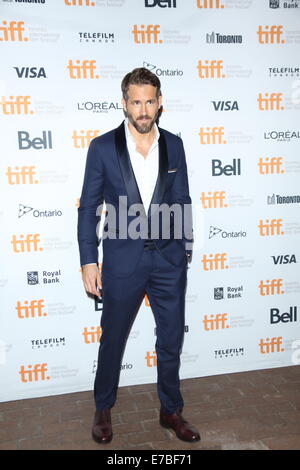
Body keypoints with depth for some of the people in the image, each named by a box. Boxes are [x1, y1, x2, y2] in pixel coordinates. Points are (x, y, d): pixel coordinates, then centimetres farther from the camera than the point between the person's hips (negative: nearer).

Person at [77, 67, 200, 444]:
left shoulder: (173, 145, 3)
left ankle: (171, 410, 36)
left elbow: (181, 201, 9)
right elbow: (88, 208, -2)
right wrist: (88, 262, -6)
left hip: (169, 260, 3)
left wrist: (186, 250, 9)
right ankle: (103, 409, 37)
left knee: (171, 341, 13)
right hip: (123, 262, -2)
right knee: (112, 341, 13)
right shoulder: (102, 147, -5)